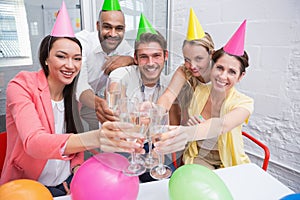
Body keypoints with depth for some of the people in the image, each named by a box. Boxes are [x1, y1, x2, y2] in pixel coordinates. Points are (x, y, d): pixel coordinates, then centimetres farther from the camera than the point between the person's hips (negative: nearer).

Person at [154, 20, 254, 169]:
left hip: (229, 163, 1)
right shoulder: (197, 92, -7)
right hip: (198, 157, 0)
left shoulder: (244, 102, -14)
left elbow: (223, 125, -35)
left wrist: (190, 132, -55)